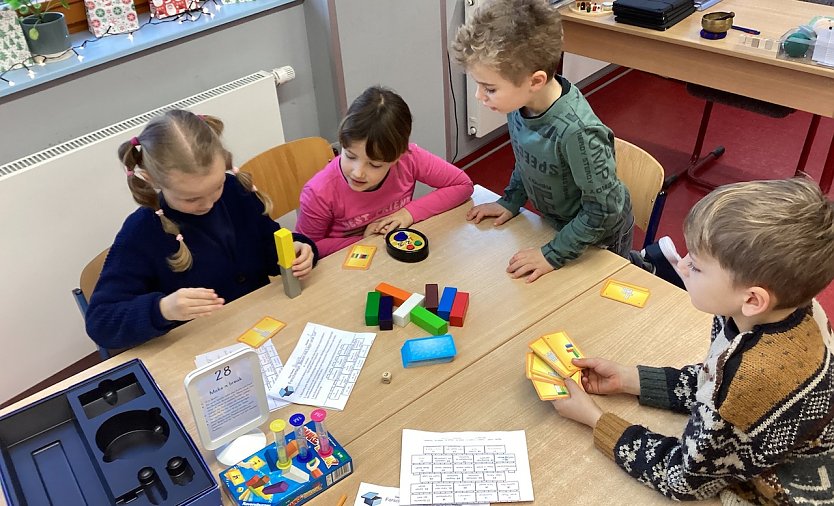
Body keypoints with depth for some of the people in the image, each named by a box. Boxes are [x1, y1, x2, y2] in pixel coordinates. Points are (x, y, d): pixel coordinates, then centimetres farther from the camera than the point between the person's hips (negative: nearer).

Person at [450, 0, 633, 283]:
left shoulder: (576, 132, -40)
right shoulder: (519, 101, -20)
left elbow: (603, 210, -28)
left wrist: (553, 254, -24)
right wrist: (511, 201, 1)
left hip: (598, 237, -6)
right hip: (558, 222, 6)